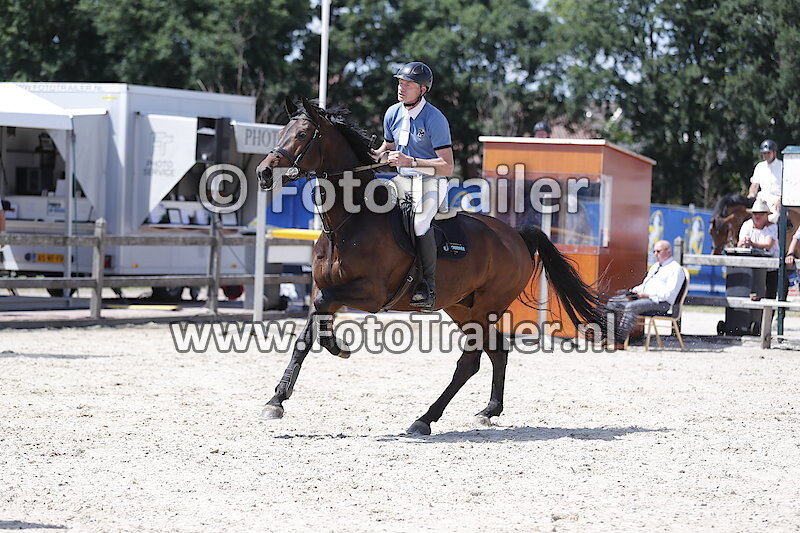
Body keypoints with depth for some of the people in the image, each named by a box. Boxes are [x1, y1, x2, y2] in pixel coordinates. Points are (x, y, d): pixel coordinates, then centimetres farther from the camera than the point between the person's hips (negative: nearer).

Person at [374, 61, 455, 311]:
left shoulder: (435, 120, -15)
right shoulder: (393, 114, 6)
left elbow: (447, 167, -18)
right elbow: (387, 148, 24)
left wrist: (410, 162, -27)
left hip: (430, 182, -7)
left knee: (419, 220, -33)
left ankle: (428, 286, -27)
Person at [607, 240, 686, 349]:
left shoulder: (675, 269, -5)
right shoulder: (655, 266, 25)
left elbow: (669, 294, -16)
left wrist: (647, 295, -19)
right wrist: (635, 290, 7)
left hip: (660, 302, -10)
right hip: (643, 297, 10)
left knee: (631, 306, -33)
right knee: (614, 302, -2)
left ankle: (620, 342, -36)